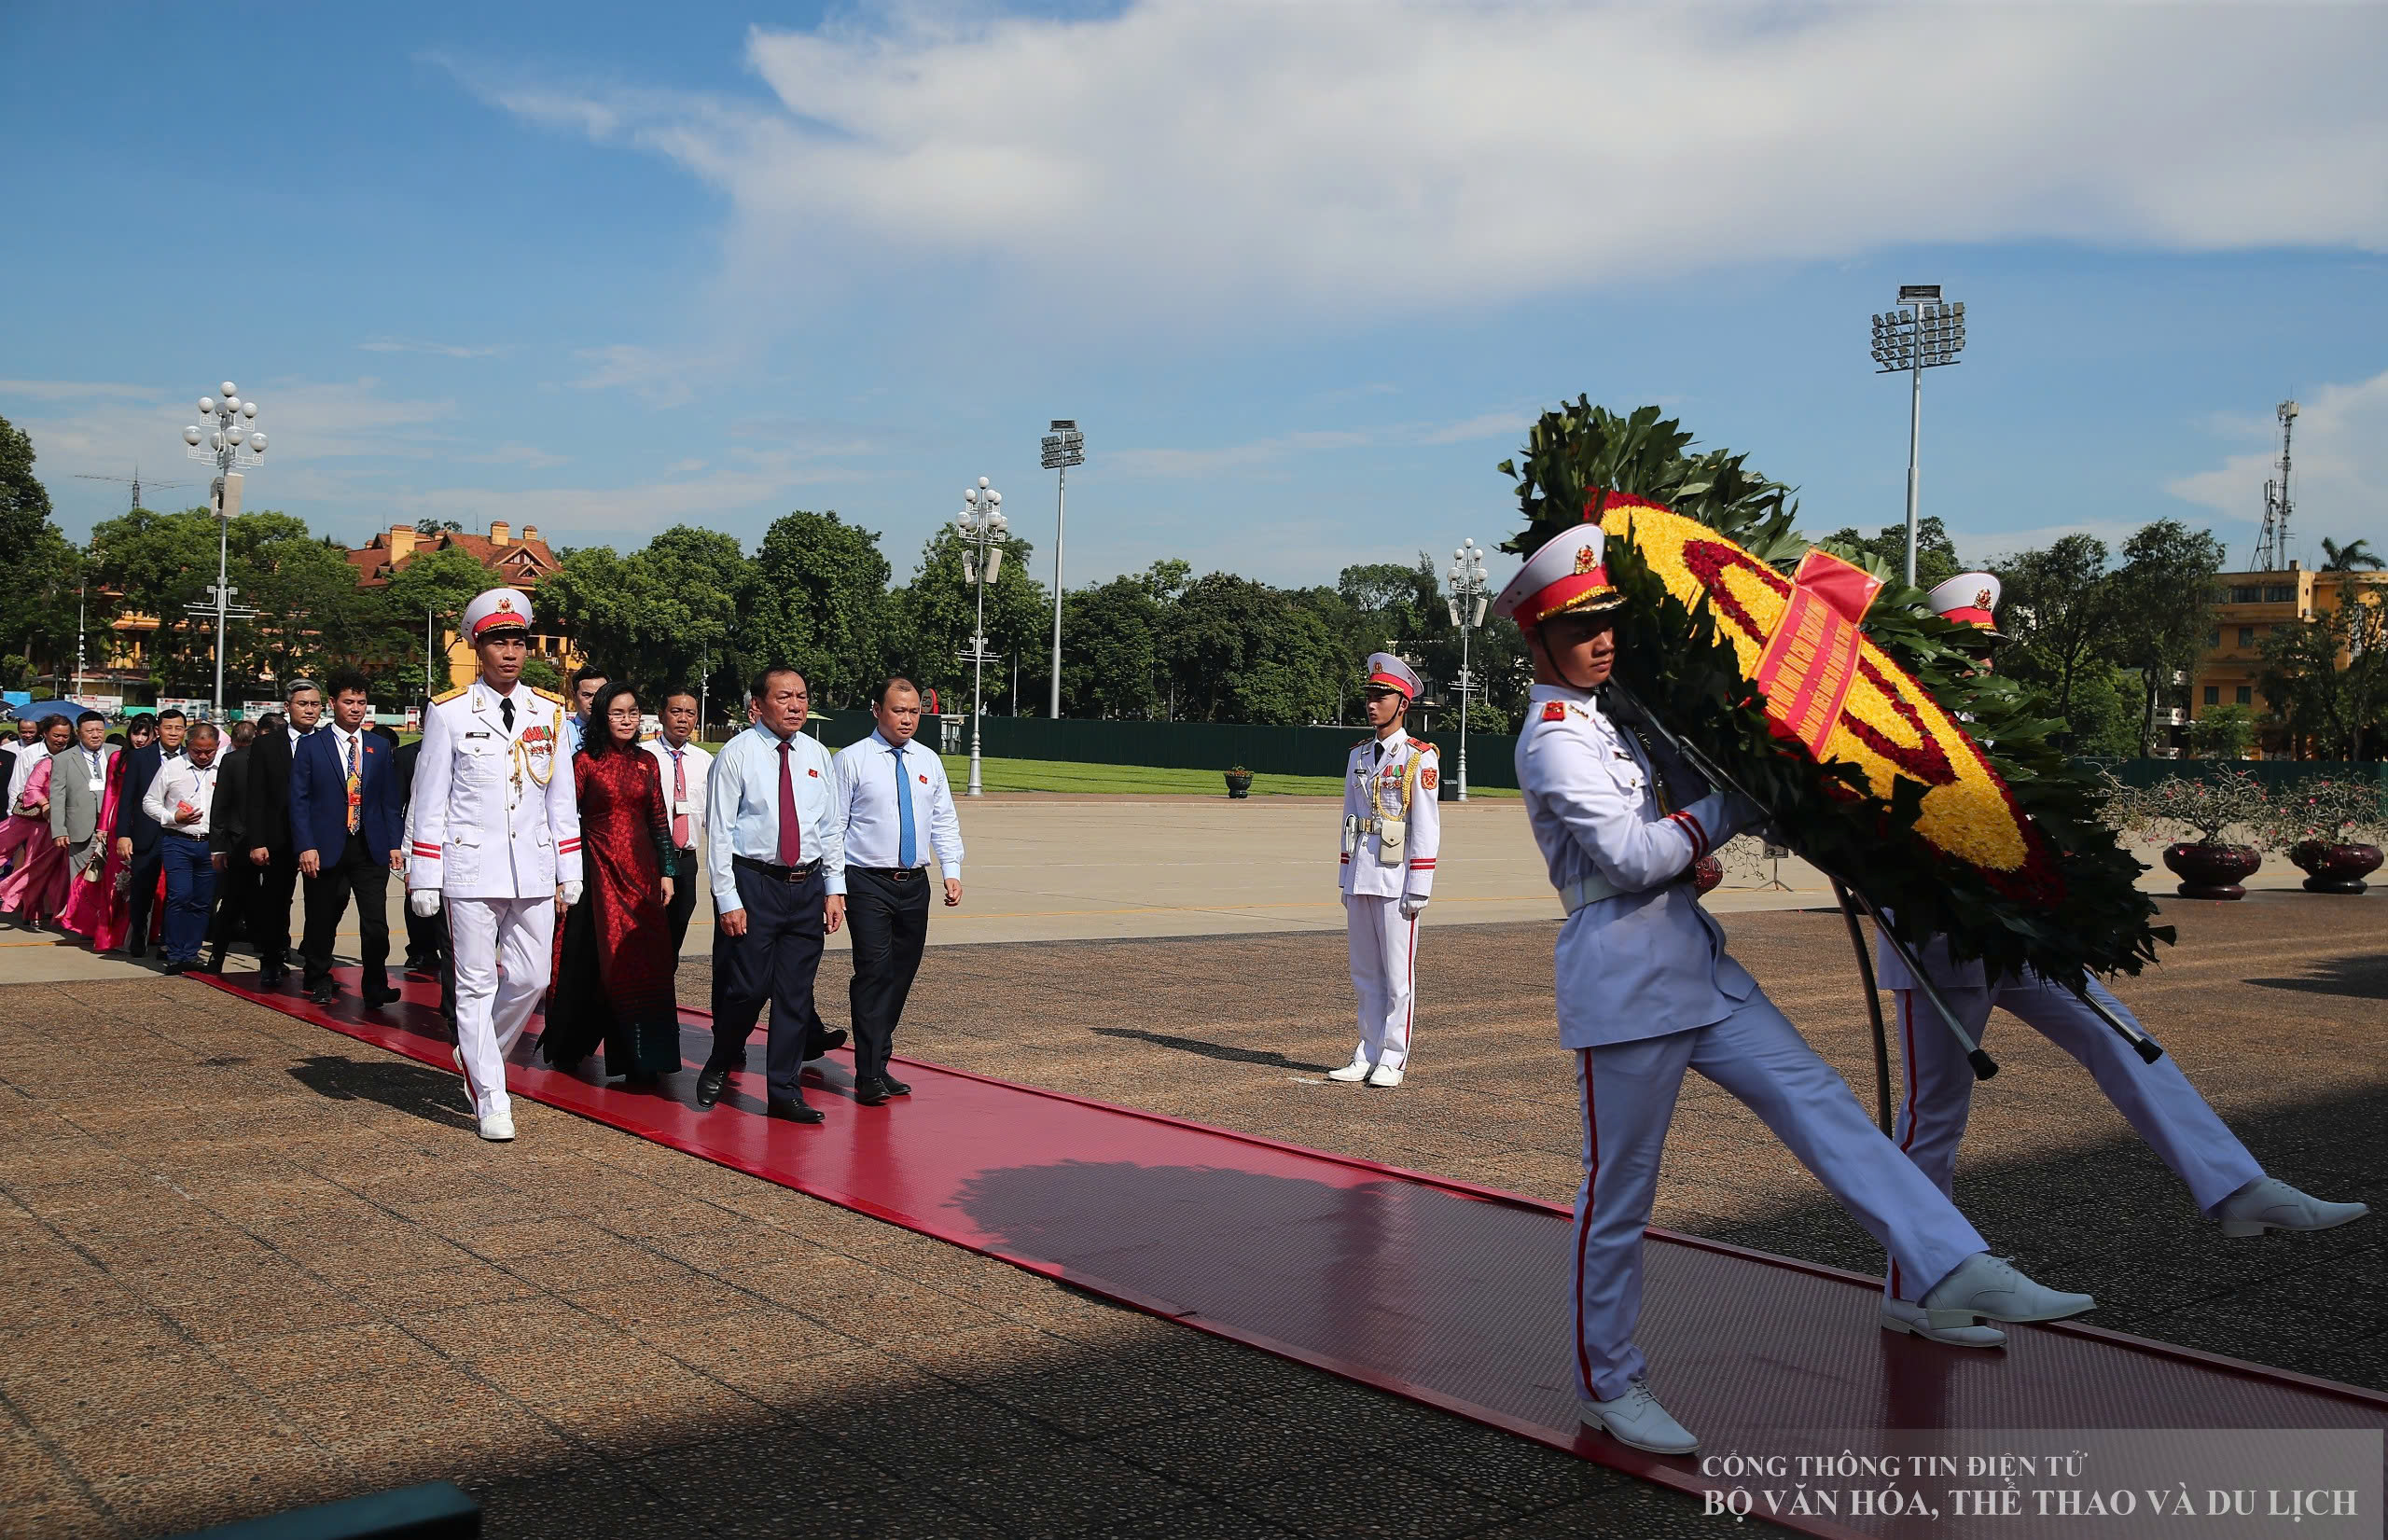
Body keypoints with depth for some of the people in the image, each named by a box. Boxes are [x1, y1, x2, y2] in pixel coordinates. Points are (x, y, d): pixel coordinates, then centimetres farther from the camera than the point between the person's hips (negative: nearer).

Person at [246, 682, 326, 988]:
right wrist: (257, 843, -7)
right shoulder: (266, 745, 4)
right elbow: (256, 798, 1)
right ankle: (273, 962, 22)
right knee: (275, 902, 8)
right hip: (280, 841, 0)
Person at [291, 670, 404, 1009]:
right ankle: (318, 980, 31)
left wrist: (395, 844, 4)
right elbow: (299, 800, -1)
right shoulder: (310, 745, 2)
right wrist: (306, 846, -10)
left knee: (376, 923, -8)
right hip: (327, 849, -1)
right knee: (322, 921, 11)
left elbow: (390, 800, 12)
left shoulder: (380, 746, 11)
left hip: (371, 849, 1)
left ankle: (375, 989, -1)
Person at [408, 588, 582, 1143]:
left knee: (531, 979, 6)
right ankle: (490, 1099, 9)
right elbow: (429, 801, 0)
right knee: (476, 984, 1)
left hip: (534, 870, 4)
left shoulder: (550, 713, 9)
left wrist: (570, 871, 11)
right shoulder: (449, 712, 0)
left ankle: (476, 1056, 31)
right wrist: (423, 878, -3)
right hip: (471, 868, -3)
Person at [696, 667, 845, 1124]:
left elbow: (832, 828, 13)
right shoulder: (737, 754, -4)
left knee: (796, 993, 6)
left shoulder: (818, 757, 9)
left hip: (808, 885, 4)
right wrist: (728, 899, -11)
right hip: (752, 884, -4)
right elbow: (718, 830, -6)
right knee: (747, 987, -4)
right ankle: (721, 1065, 24)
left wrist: (834, 888, 6)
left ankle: (785, 1092, 15)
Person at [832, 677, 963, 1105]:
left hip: (915, 884, 5)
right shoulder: (851, 760, -2)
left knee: (902, 975, 7)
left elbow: (945, 822, 16)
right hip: (867, 882, -5)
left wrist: (952, 871, 3)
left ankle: (879, 1064, 17)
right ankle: (869, 1076, -11)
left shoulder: (929, 762, 13)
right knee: (874, 971, -13)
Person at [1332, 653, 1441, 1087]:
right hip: (1360, 879, 6)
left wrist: (1418, 890, -13)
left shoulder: (1419, 758, -5)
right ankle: (1367, 1056, 18)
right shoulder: (1359, 755, 13)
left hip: (1397, 879, -6)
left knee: (1398, 974, 0)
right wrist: (1347, 880, 13)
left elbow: (1426, 828, -9)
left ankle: (1392, 1060, 8)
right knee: (1365, 974, 11)